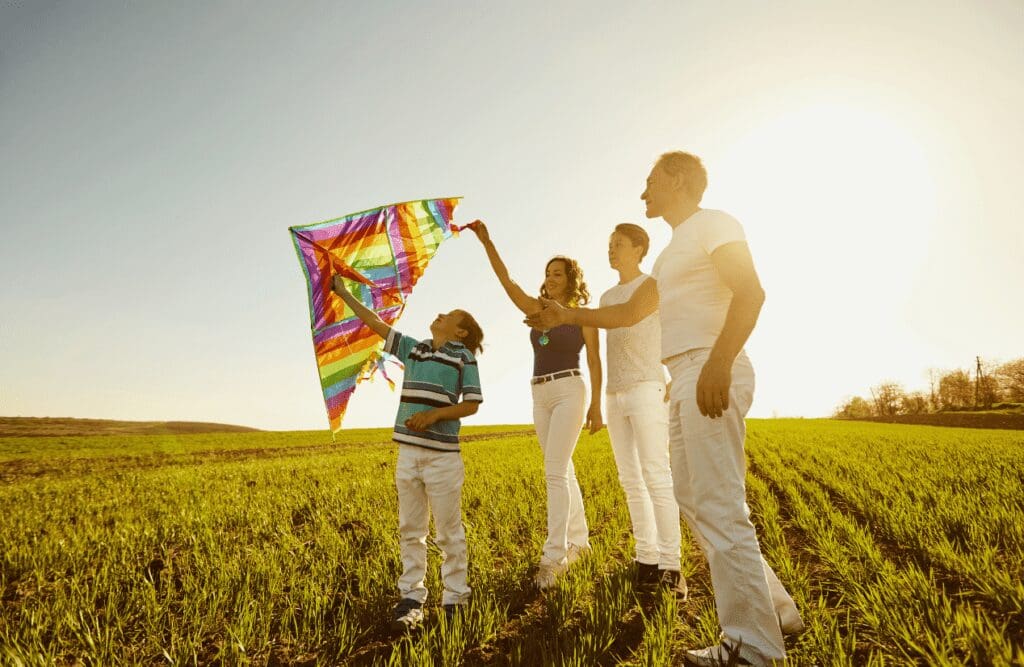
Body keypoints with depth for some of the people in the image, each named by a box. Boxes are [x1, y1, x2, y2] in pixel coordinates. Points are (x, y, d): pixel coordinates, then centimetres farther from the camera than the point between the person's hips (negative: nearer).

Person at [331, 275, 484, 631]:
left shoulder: (464, 357, 0)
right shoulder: (412, 348, 14)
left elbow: (472, 405, -5)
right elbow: (376, 323, 17)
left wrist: (435, 414, -17)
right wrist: (343, 293, 19)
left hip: (443, 453, -5)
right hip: (408, 451, 5)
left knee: (449, 531, 3)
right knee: (410, 530, 9)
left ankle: (454, 599, 15)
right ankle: (411, 599, 18)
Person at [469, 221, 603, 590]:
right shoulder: (536, 310, 12)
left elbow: (595, 362, -1)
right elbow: (506, 280, 6)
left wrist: (596, 406, -6)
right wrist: (486, 241, -3)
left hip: (569, 391, -6)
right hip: (540, 396, 6)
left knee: (555, 472, -14)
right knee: (563, 472, 11)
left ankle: (554, 556, -12)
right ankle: (579, 540, 24)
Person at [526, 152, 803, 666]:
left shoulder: (713, 223, 0)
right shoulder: (672, 252, 27)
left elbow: (750, 292, -15)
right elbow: (628, 313, 29)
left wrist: (718, 362, -26)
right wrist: (567, 315, 23)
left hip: (711, 374, -10)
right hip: (686, 379, 10)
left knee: (718, 507, -9)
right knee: (692, 498, 12)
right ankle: (774, 609, 23)